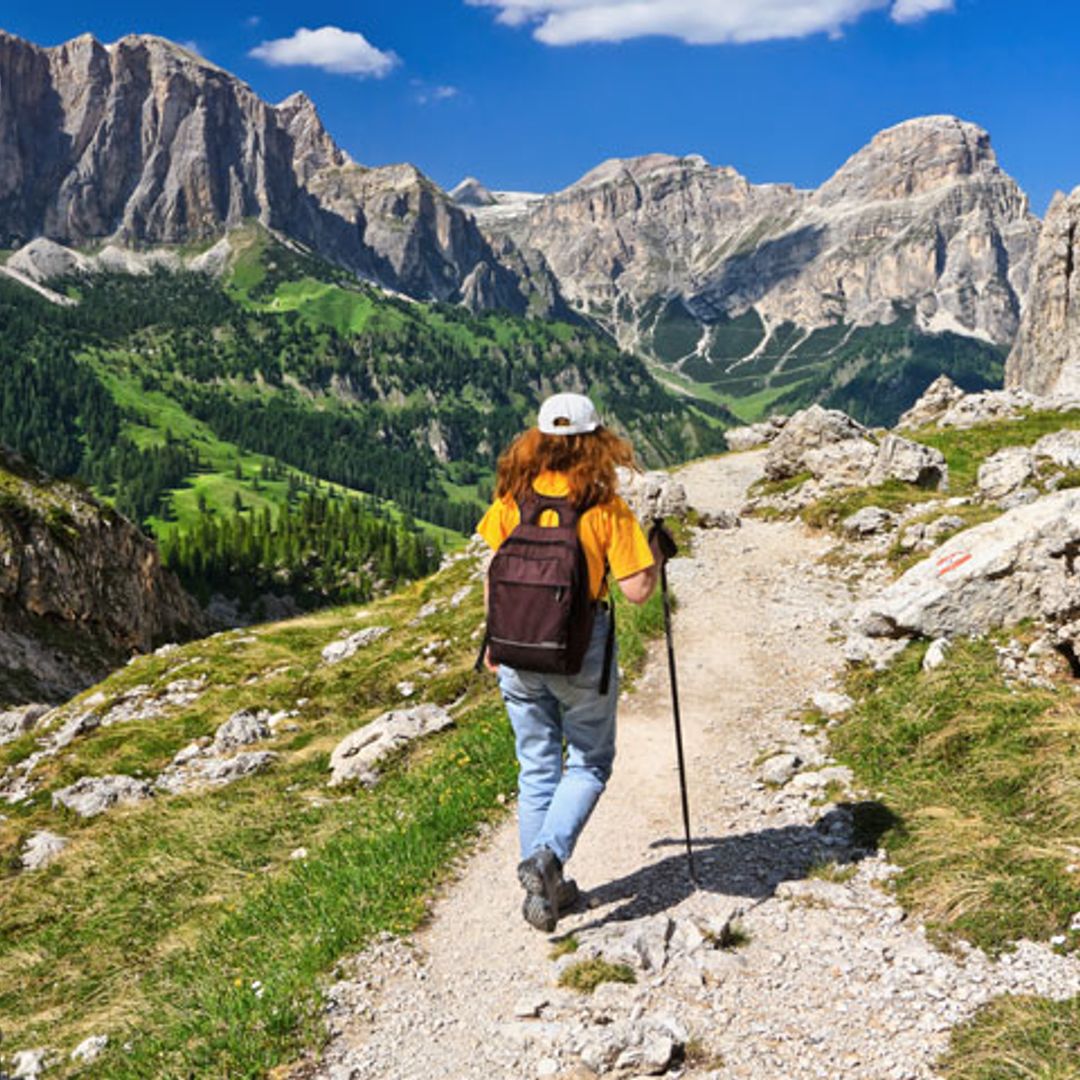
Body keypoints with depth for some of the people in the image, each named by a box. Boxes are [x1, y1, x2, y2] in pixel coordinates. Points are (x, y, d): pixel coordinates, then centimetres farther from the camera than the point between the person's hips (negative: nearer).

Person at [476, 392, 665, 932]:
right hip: (581, 649, -3)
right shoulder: (605, 508, -12)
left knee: (537, 767, 16)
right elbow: (637, 590, -13)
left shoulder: (511, 499, -2)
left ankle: (543, 886, 23)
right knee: (589, 763, 16)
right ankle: (548, 854, -5)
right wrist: (655, 557, 7)